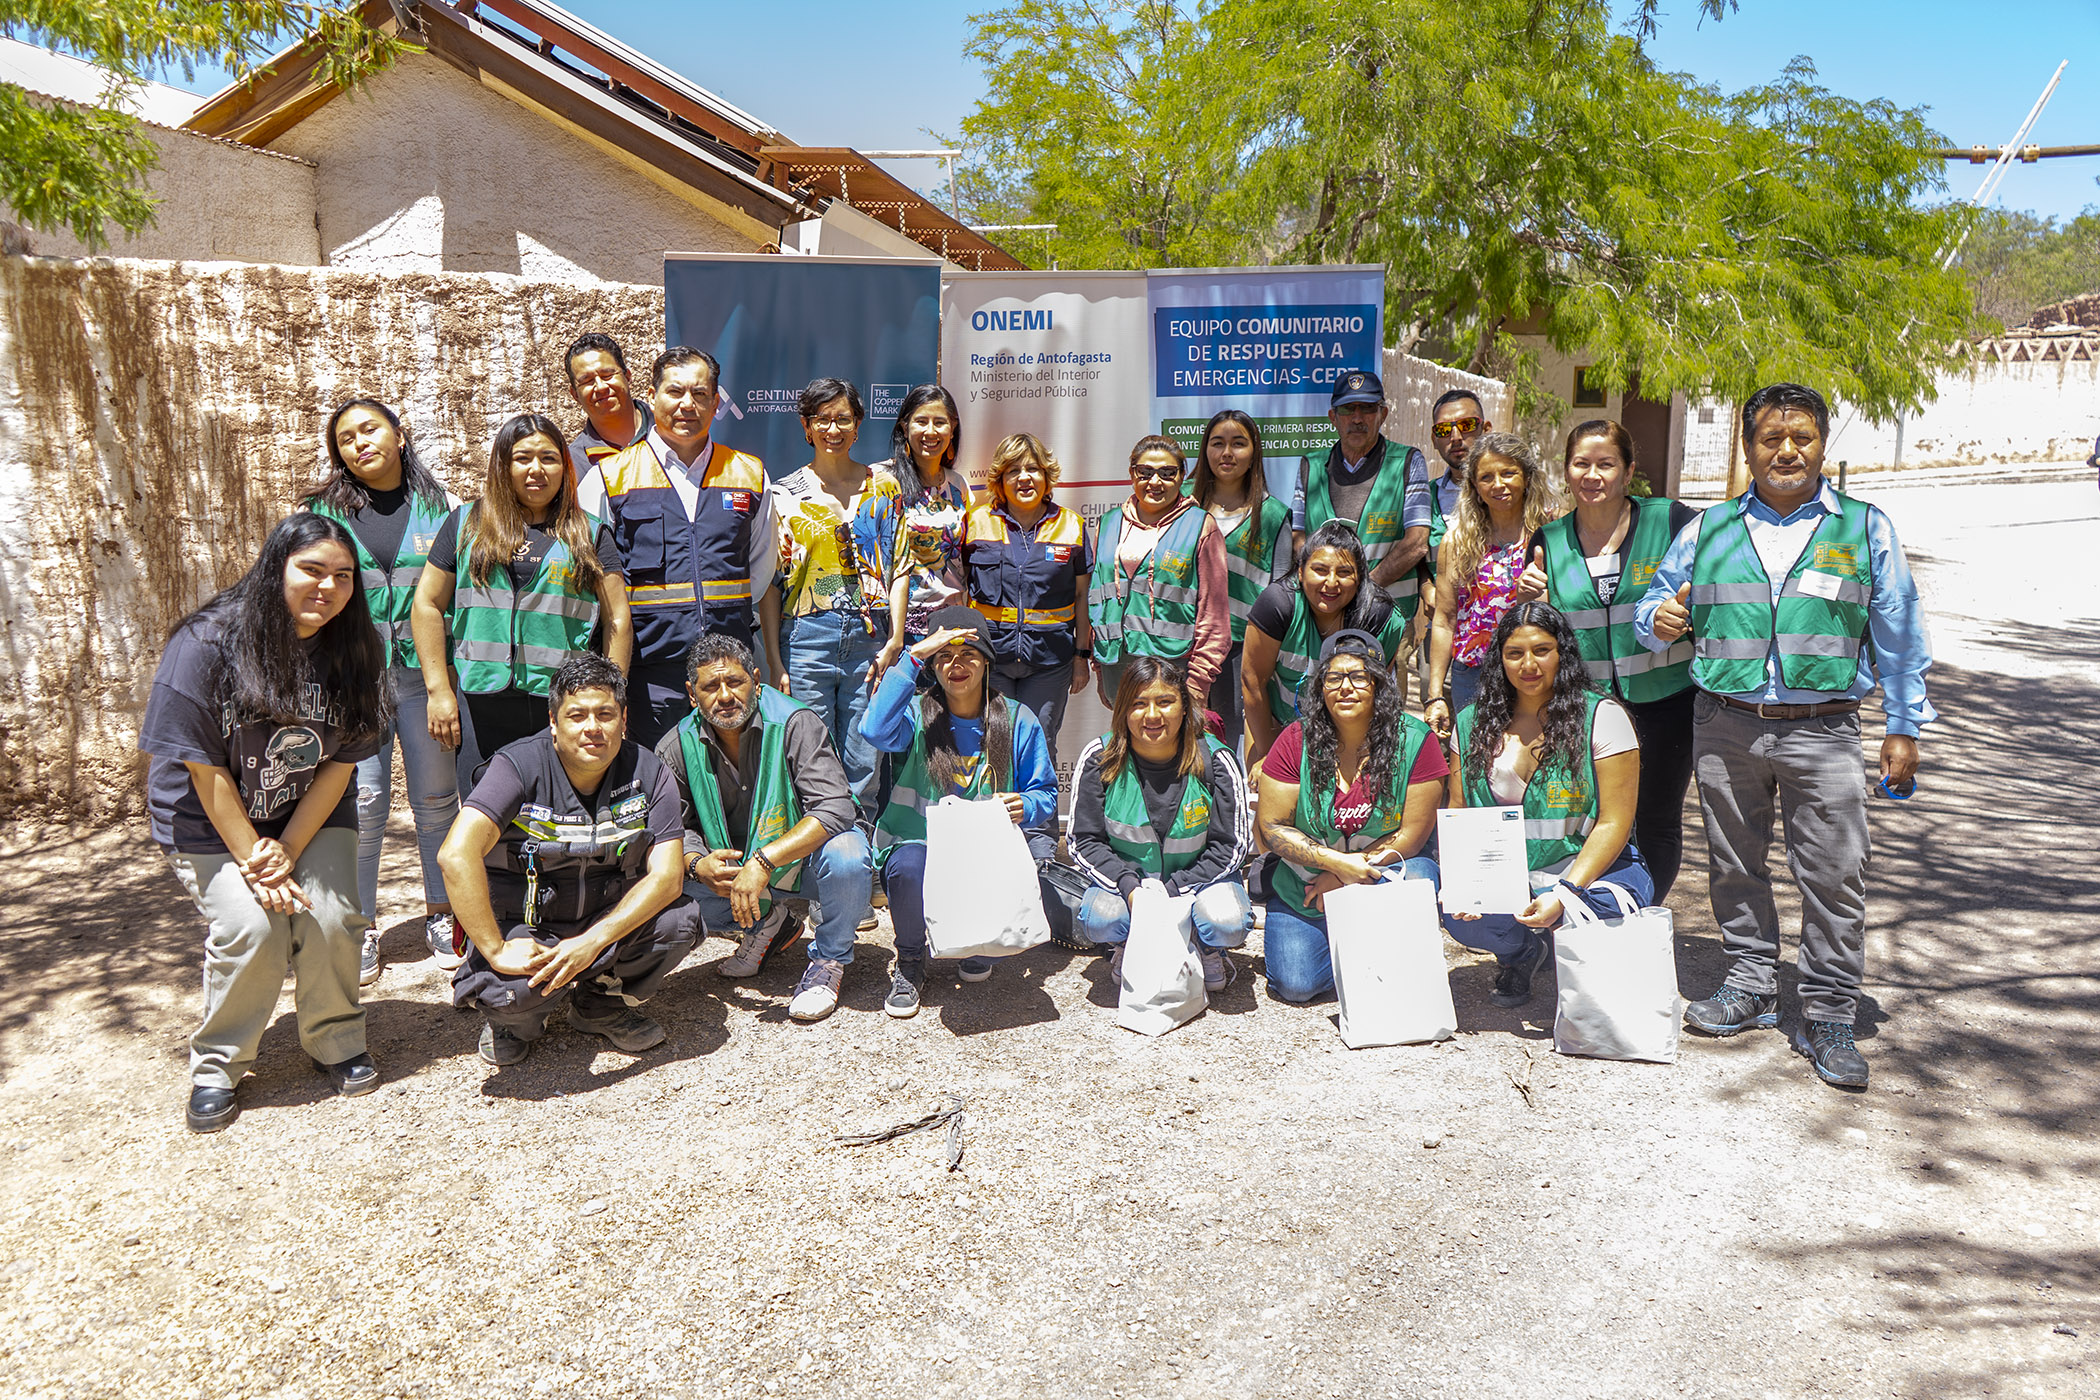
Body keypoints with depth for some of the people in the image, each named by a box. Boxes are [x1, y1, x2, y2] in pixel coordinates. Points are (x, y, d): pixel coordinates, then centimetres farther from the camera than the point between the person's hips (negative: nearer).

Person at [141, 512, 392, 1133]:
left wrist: (288, 850, -16)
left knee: (332, 918, -18)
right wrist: (254, 860, -19)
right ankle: (216, 1066, 1)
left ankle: (337, 1042, 7)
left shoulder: (351, 652, -9)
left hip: (311, 814, 3)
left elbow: (340, 762, -7)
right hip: (212, 822, -3)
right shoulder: (206, 644, -20)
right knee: (252, 927, -21)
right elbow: (205, 768, -17)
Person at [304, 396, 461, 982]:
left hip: (424, 671, 0)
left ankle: (441, 914, 19)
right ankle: (362, 927, 10)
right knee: (362, 800, -2)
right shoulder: (326, 511, 9)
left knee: (436, 796, 6)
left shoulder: (440, 506, 8)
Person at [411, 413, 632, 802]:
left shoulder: (591, 534, 11)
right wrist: (439, 690, 3)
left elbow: (618, 620, 7)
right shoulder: (465, 524, 13)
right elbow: (428, 605, 11)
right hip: (481, 704, 1)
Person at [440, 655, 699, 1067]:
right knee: (503, 988, -34)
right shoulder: (521, 767, -18)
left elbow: (667, 876, -17)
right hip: (524, 922, -3)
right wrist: (496, 950, -35)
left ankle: (601, 1007, 6)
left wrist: (592, 942, -30)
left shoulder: (648, 773, -9)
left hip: (609, 917, 3)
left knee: (680, 919, -24)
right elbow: (457, 854, -30)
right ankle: (516, 1019, 8)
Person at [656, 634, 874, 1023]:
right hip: (734, 867, 4)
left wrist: (764, 860, -39)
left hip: (802, 857, -4)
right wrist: (698, 865, -26)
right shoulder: (676, 748, -8)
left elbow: (836, 809, -30)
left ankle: (829, 960, -7)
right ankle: (765, 926, 7)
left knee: (845, 858, -37)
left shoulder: (795, 724, -20)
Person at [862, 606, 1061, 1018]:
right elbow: (876, 731, -23)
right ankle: (909, 963, -3)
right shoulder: (918, 714, 1)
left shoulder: (1017, 720, 6)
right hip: (919, 842, -1)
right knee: (909, 867, -37)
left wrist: (1025, 807, -15)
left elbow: (1045, 794, 10)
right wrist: (913, 656, -22)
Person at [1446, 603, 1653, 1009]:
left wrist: (1563, 894, -24)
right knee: (1460, 918, -29)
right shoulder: (1473, 724, 7)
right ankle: (1520, 953, 10)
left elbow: (1613, 823, -10)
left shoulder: (1602, 716, -5)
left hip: (1590, 871, -2)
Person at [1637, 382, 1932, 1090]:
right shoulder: (1706, 530, 11)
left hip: (1821, 731, -2)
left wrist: (1902, 728, 3)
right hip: (1724, 725, 2)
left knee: (1834, 874, -3)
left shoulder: (1865, 528, 8)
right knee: (1734, 865, 10)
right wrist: (1659, 620, -9)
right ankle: (1751, 985, 26)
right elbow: (1652, 606, 16)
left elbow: (1899, 635, 8)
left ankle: (1828, 1018, 8)